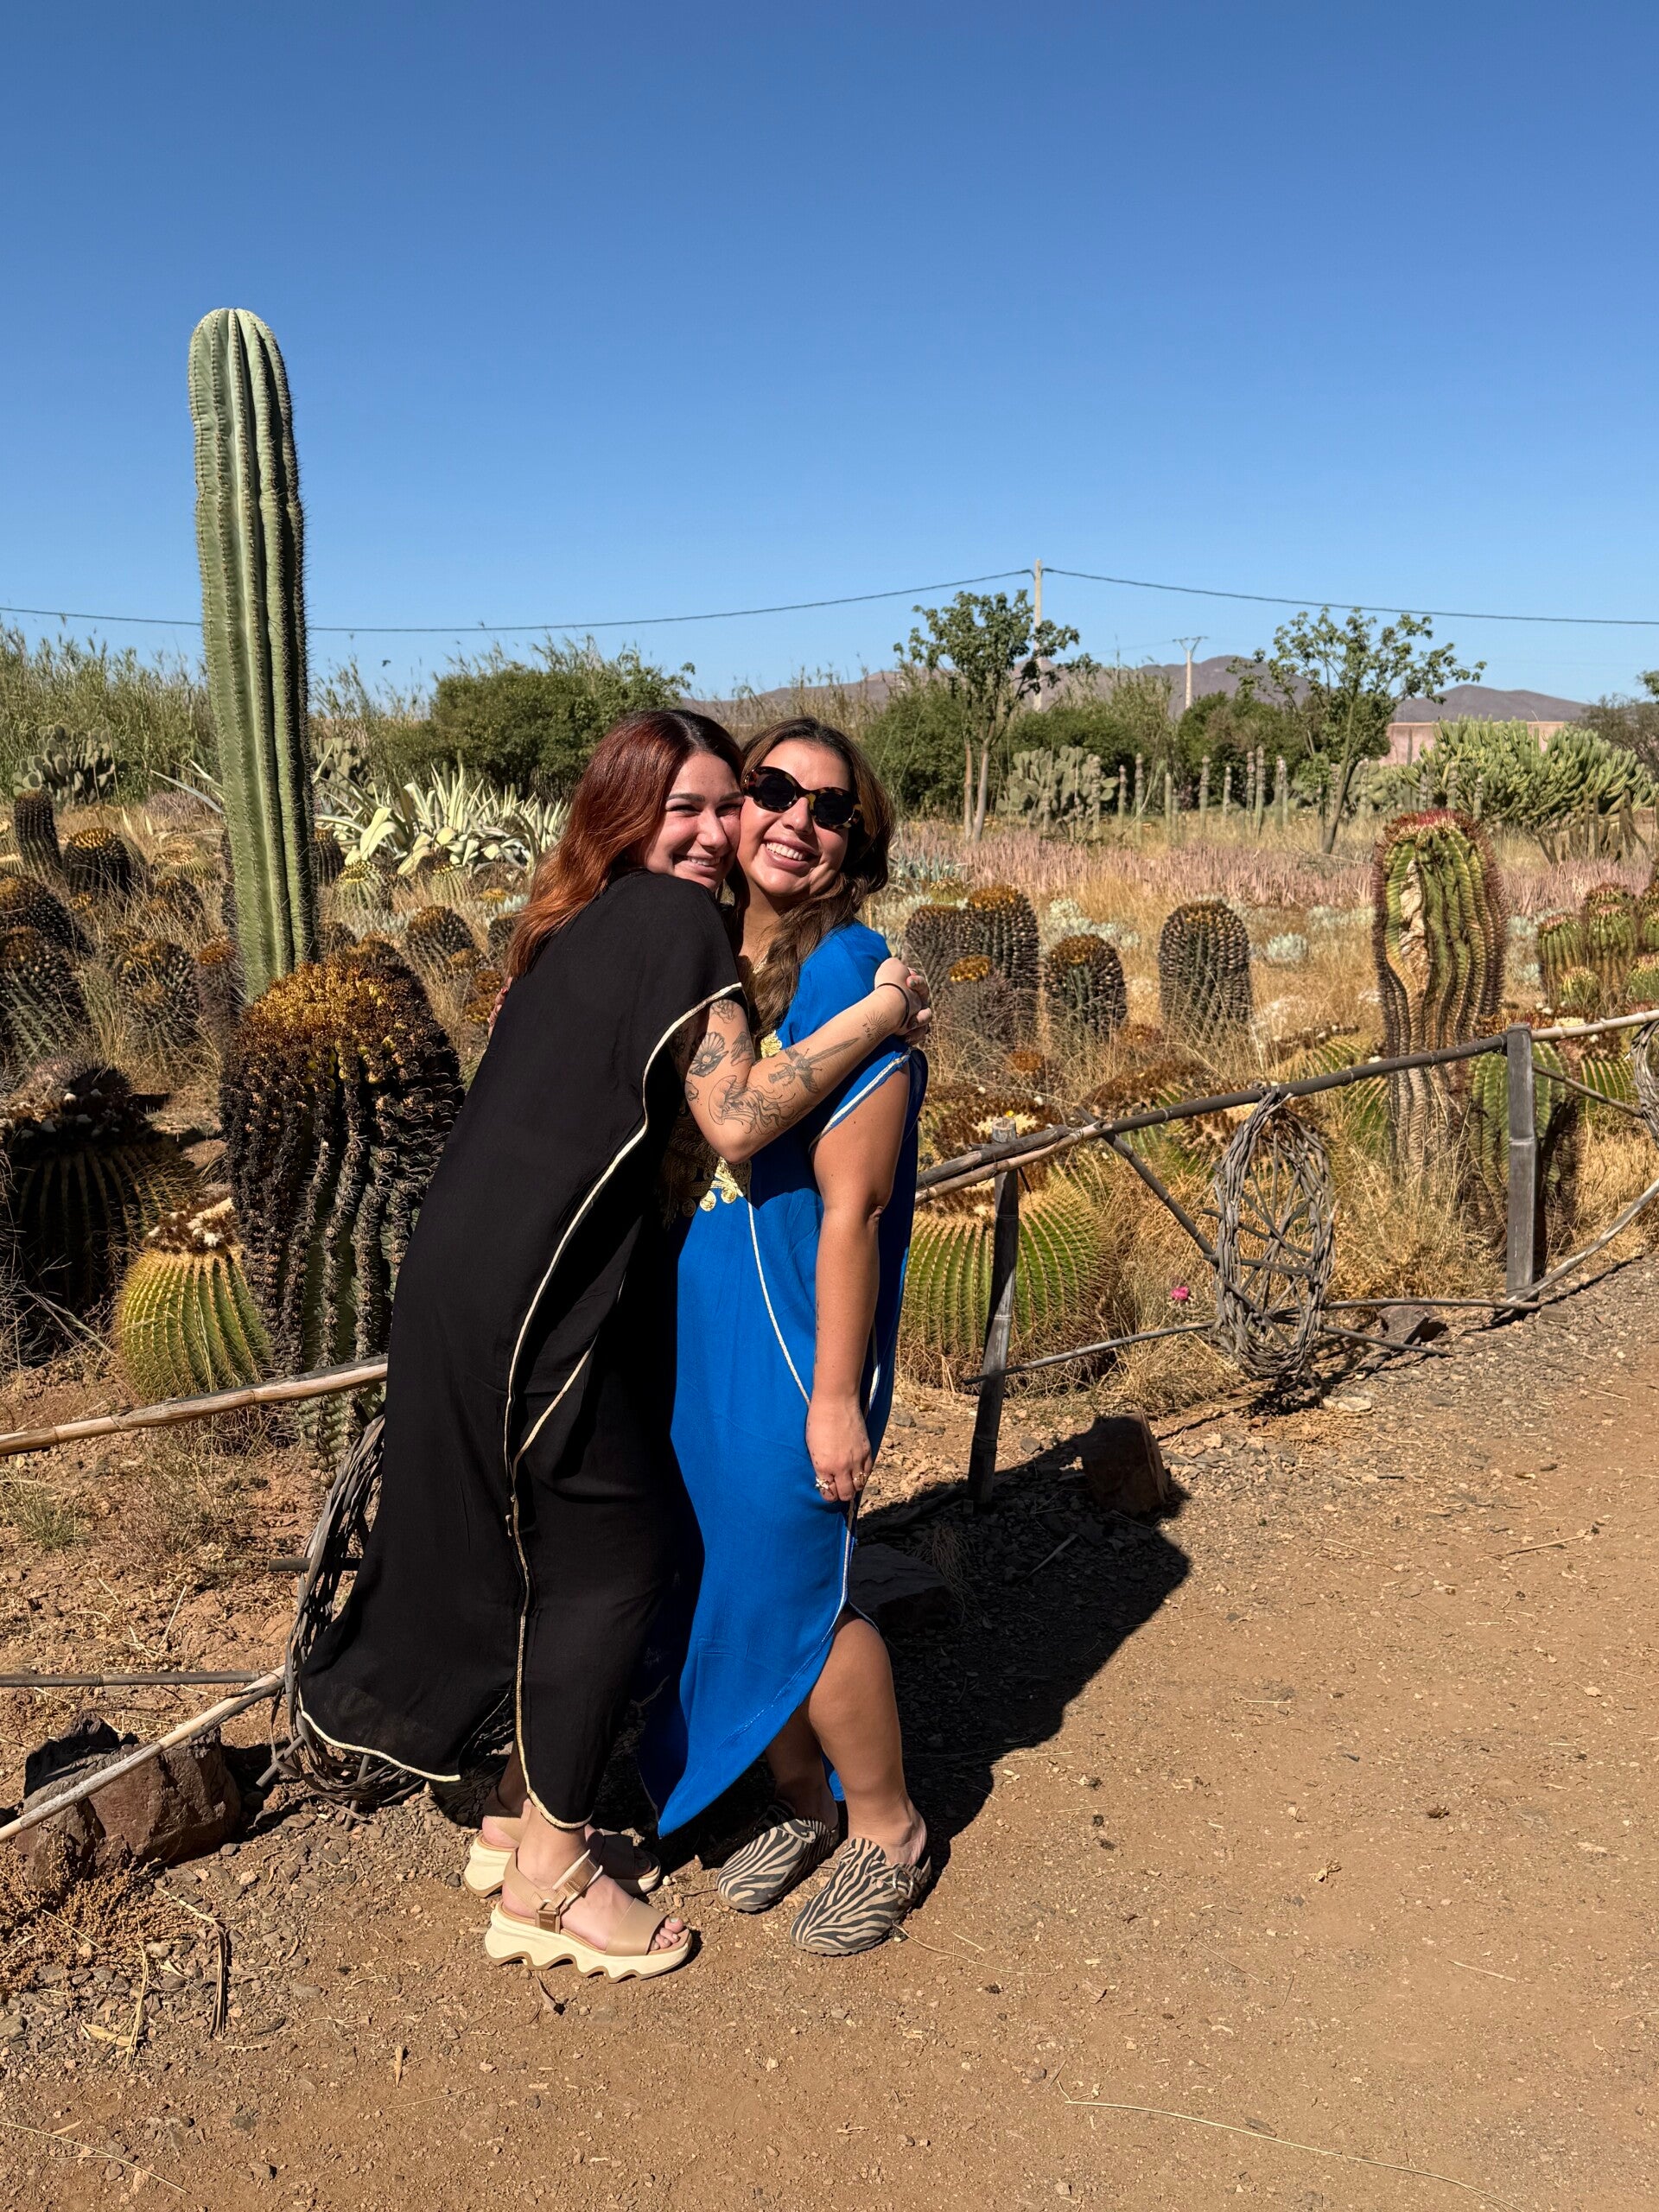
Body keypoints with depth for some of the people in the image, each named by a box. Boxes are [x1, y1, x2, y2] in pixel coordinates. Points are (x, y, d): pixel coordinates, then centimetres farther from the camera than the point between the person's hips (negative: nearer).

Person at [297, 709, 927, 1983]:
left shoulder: (583, 925, 15)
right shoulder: (678, 921, -13)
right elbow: (738, 1120, -19)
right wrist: (877, 1015, -12)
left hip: (482, 1273, 9)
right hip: (536, 1297, -9)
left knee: (559, 1549, 20)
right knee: (614, 1554, 3)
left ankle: (533, 1815, 35)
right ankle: (549, 1884, 16)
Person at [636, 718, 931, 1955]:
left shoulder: (845, 972, -15)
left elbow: (850, 1204, -18)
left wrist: (836, 1393, -18)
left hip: (789, 1339, -7)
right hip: (687, 1329, 7)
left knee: (794, 1586, 3)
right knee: (723, 1576, 16)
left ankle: (888, 1836, 29)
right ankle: (801, 1805, 39)